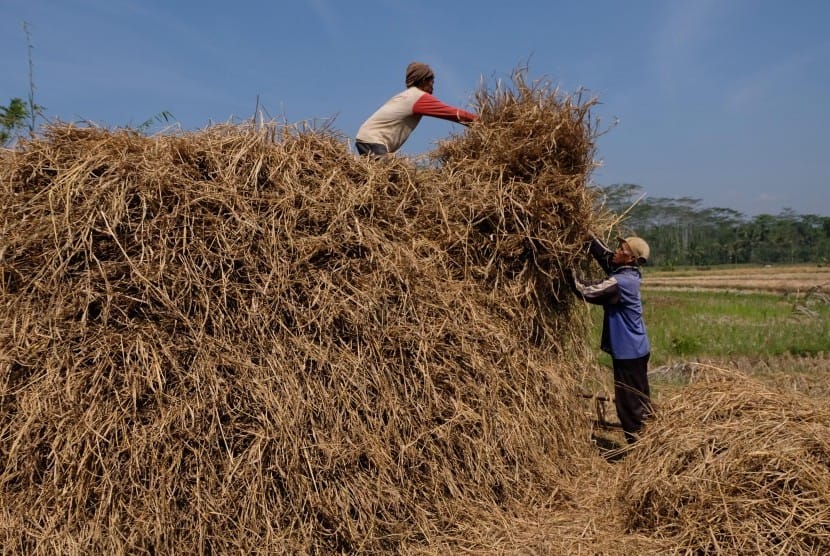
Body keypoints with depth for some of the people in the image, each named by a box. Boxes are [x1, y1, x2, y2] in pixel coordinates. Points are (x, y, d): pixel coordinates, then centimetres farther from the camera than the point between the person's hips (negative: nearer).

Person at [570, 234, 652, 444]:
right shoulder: (628, 274, 4)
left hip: (628, 351, -10)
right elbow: (605, 255, 11)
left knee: (629, 403, 0)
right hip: (637, 348, 10)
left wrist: (569, 270, -15)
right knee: (639, 399, 20)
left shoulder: (620, 282, -24)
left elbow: (586, 291, -24)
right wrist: (589, 236, 3)